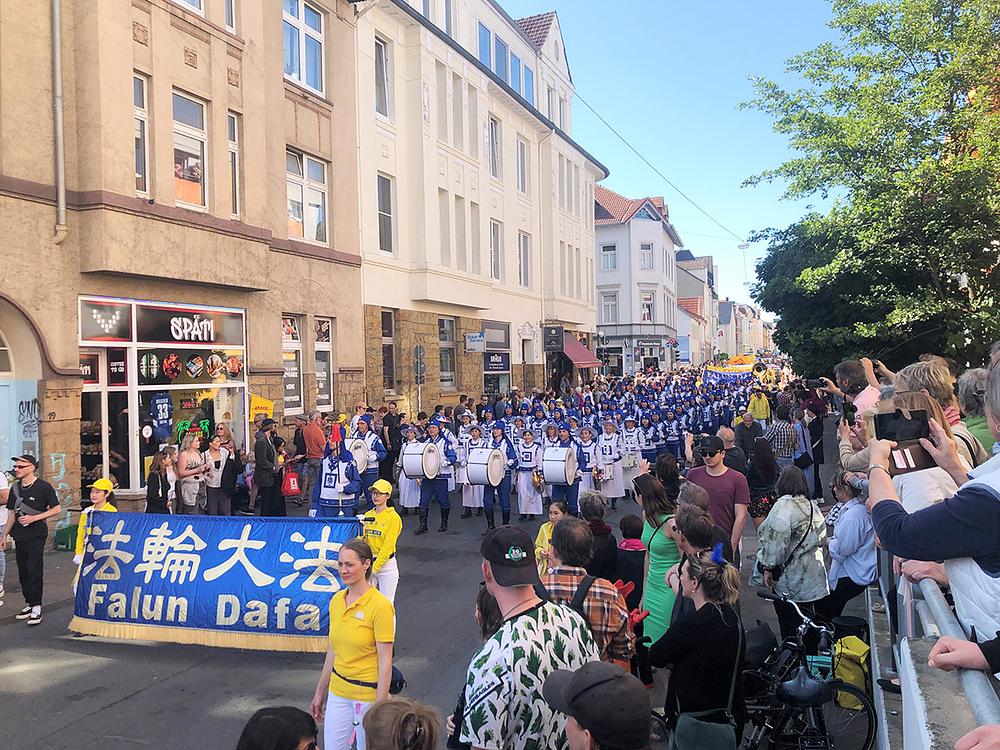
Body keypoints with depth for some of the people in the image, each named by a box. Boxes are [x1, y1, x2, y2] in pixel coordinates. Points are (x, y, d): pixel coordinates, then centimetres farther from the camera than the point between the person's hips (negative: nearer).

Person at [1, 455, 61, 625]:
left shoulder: (44, 487, -8)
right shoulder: (15, 488, 10)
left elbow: (57, 509, -8)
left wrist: (33, 518, -15)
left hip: (36, 534, -6)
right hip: (19, 535, 6)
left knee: (34, 570, -7)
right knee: (22, 571, 10)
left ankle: (37, 607, -1)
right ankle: (29, 604, 21)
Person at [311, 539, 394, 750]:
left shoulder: (380, 605, -17)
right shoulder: (336, 600, 3)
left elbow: (385, 661, -16)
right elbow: (332, 651, 13)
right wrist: (320, 692, 16)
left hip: (368, 693, -6)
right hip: (338, 692, 6)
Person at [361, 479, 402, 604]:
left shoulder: (393, 517, -9)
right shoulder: (367, 515, 9)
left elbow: (388, 545, -14)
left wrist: (375, 566, -17)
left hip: (386, 565, -5)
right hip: (368, 564, 5)